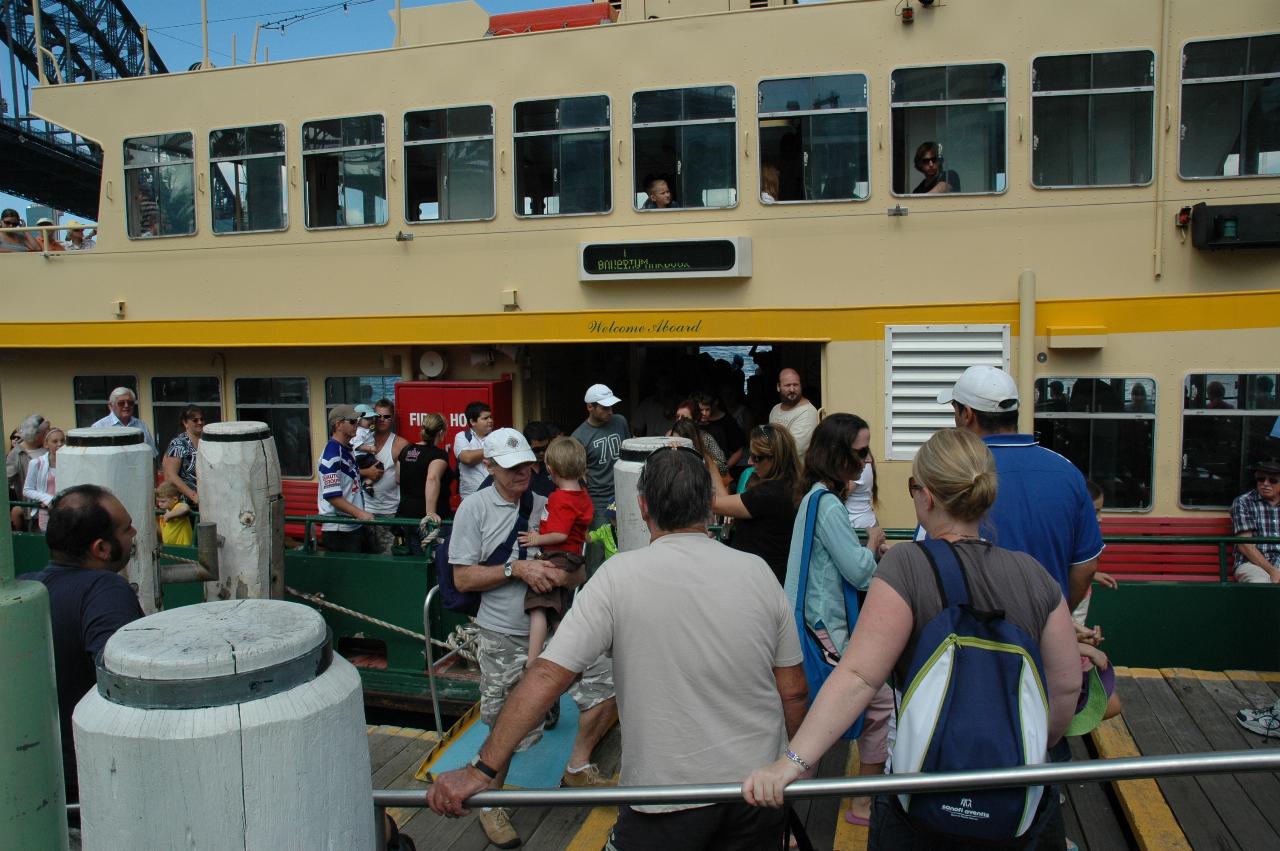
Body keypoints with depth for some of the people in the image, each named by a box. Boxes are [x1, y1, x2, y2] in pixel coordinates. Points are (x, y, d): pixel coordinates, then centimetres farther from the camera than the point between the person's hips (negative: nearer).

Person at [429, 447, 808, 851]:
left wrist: (480, 770, -12)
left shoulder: (620, 576, -14)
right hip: (760, 787, 4)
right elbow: (794, 691, 0)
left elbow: (547, 676, -18)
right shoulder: (757, 571, -6)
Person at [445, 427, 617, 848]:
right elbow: (463, 578, -6)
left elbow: (579, 572, 10)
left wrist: (563, 575, -14)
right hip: (503, 638, -4)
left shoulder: (546, 505, 7)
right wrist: (516, 569, -17)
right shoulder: (474, 508, -3)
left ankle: (578, 766, 23)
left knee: (609, 679, 0)